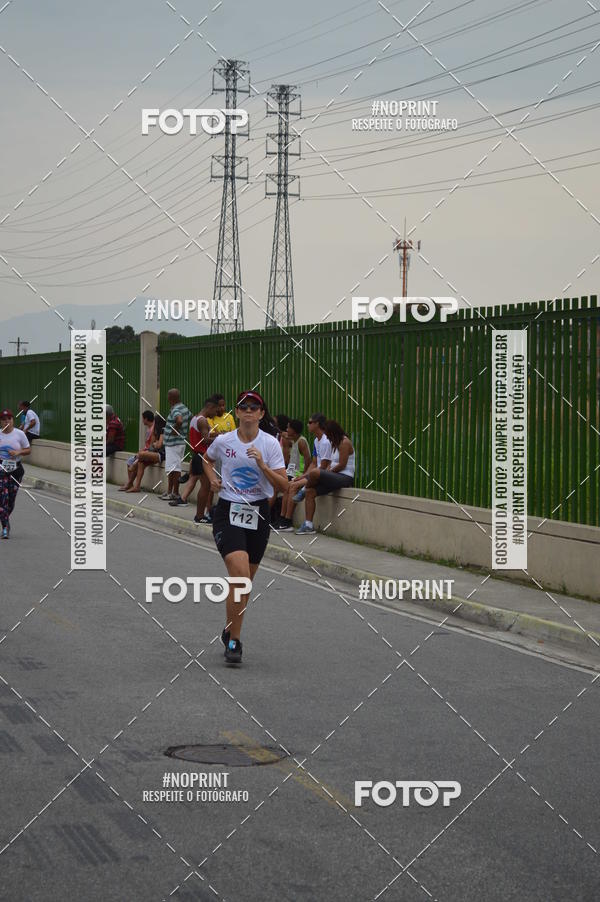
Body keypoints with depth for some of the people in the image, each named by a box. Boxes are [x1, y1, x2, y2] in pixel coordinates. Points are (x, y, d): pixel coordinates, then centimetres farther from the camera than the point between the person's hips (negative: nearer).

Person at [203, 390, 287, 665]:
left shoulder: (270, 444, -4)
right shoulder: (223, 441, -2)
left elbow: (283, 485, -8)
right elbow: (207, 459, 22)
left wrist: (262, 465, -21)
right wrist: (213, 479, 5)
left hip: (258, 514, 2)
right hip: (228, 513, -2)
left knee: (244, 580, 12)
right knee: (241, 573, -22)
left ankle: (230, 629, 37)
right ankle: (233, 641, -13)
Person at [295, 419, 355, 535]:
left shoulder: (344, 443, -10)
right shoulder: (335, 443, 19)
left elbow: (341, 465, -16)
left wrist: (328, 472, -7)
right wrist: (326, 471, 0)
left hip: (345, 477, -10)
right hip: (336, 477, 10)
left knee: (314, 473, -31)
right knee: (310, 492, -5)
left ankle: (304, 490, 3)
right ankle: (308, 525, -7)